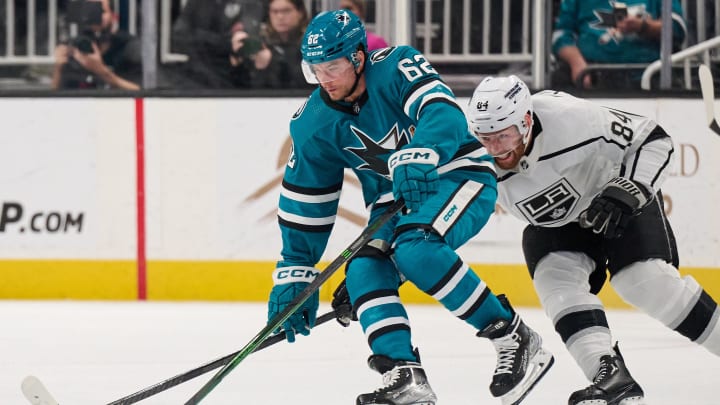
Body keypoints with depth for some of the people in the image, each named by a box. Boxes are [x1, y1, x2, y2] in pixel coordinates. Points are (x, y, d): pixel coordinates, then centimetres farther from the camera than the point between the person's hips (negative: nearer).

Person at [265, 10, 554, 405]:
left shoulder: (397, 68, -21)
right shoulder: (313, 125, -4)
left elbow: (445, 116, -36)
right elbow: (304, 203, 3)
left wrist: (417, 159, -55)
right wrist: (293, 274, 2)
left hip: (457, 176, -6)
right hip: (393, 200, 6)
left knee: (414, 248, -31)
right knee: (364, 271, -18)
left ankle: (514, 339, -26)